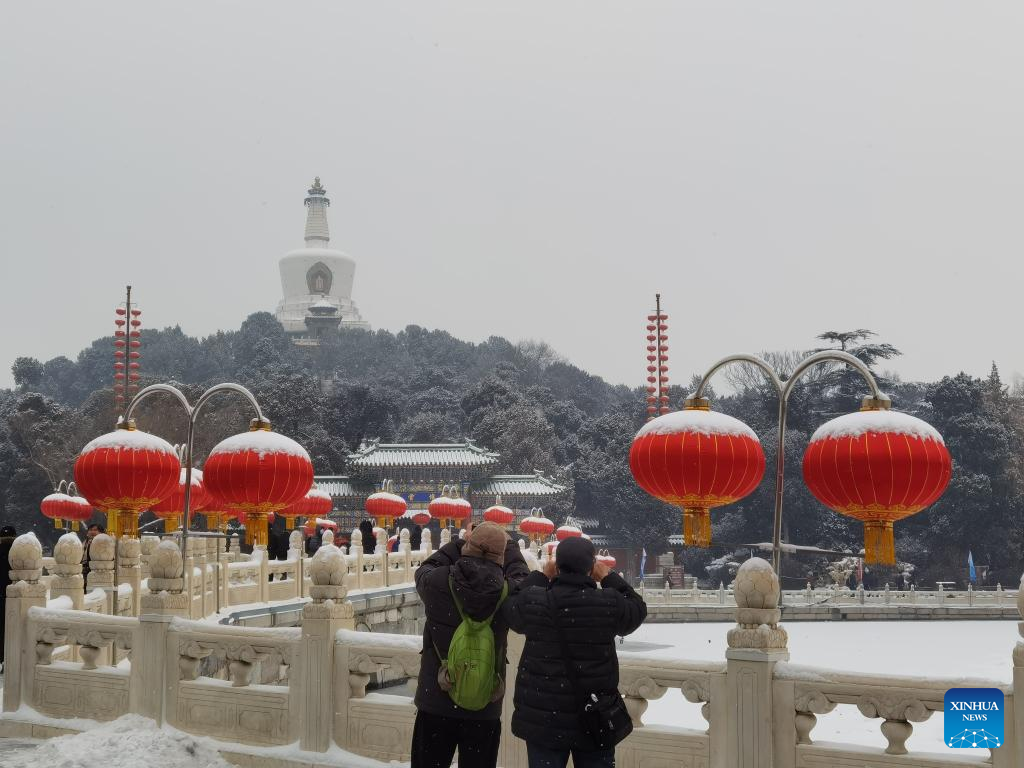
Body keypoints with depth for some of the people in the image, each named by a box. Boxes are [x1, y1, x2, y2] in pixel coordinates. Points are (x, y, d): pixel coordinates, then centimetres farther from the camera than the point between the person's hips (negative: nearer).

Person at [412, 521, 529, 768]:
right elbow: (521, 576, 10)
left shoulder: (437, 582, -13)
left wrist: (460, 544, 17)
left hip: (435, 704, 0)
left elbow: (424, 569, 11)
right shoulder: (507, 593, -14)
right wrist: (506, 543, 24)